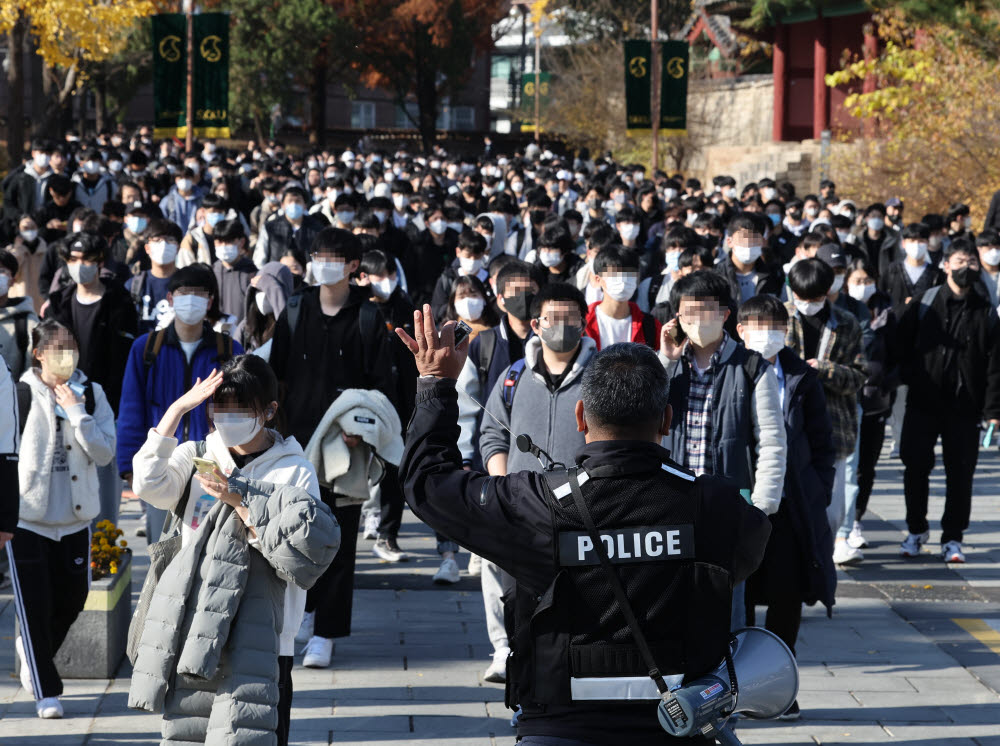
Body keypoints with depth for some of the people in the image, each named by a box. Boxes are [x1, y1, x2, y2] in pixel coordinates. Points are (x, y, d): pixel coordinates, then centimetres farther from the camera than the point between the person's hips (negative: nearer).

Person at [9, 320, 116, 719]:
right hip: (26, 517, -3)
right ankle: (46, 691, 10)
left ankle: (30, 648, 42)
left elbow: (105, 453, -8)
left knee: (71, 602, 13)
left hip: (75, 517, 3)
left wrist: (76, 412, -16)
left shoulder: (91, 394, 0)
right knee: (35, 605, -1)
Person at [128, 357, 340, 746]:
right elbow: (148, 485, -9)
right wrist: (177, 409, -10)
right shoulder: (196, 456, 11)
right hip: (191, 638, 3)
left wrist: (239, 500, -11)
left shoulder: (295, 472, 2)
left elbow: (298, 560, -7)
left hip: (256, 646, -3)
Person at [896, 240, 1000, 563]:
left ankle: (952, 538, 14)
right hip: (922, 403, 0)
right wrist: (909, 376, -4)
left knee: (960, 473, 3)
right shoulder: (924, 304, 2)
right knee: (915, 467, 4)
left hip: (964, 407, 0)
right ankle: (917, 530, 23)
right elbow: (902, 342, 7)